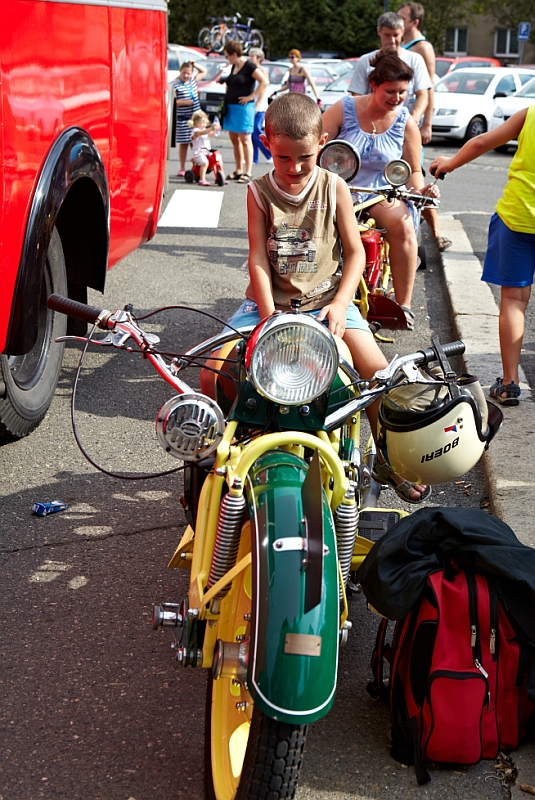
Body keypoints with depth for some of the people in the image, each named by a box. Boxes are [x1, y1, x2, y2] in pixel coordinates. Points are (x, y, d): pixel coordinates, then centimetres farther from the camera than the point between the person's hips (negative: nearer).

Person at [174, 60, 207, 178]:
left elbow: (204, 71, 23)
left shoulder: (193, 80, 10)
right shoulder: (176, 86, -7)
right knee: (183, 143, 0)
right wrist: (184, 102, -17)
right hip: (183, 119, -4)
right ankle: (182, 169, 7)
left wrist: (194, 64, 8)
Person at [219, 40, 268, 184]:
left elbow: (264, 82, -18)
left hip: (243, 107, -9)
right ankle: (238, 171, 17)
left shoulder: (249, 67, -11)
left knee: (245, 140, -7)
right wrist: (224, 81, 11)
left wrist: (251, 96, -17)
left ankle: (248, 173, -4)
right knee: (234, 140, 10)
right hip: (230, 107, 9)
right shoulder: (234, 67, 15)